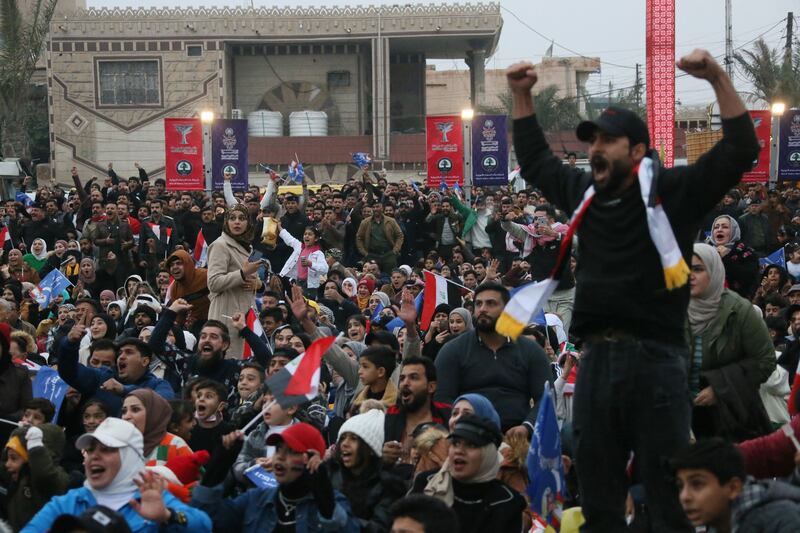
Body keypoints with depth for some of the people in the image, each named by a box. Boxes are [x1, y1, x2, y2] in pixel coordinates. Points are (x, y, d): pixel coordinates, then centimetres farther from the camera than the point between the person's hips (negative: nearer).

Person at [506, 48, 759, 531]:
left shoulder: (673, 190, -1)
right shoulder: (584, 192, 14)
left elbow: (740, 151, -8)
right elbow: (535, 162, 30)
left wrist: (718, 79, -16)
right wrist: (522, 96, 25)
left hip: (656, 358, -5)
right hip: (597, 358, 6)